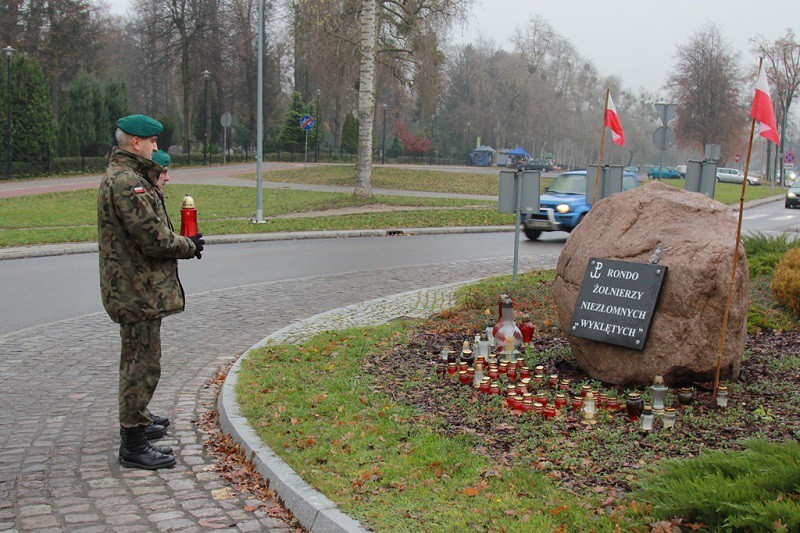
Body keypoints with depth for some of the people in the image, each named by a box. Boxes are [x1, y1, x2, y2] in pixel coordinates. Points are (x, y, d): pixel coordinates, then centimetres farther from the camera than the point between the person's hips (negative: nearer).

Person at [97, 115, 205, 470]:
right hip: (138, 291, -11)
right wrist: (189, 246, -8)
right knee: (143, 363, -6)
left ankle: (137, 419, 40)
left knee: (138, 360, 24)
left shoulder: (123, 177, 15)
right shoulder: (126, 182, -20)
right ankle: (133, 445, 1)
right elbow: (154, 238, -24)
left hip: (133, 288, 11)